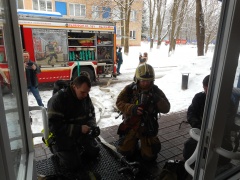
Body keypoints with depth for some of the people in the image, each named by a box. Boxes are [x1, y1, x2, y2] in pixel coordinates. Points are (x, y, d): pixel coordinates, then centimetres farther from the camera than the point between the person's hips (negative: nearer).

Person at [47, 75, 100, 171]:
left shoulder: (85, 96, -7)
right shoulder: (58, 99, -26)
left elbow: (91, 114, 7)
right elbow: (54, 126, -28)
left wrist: (93, 126, -14)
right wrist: (79, 129, -31)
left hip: (81, 133, 6)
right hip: (62, 136, -6)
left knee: (94, 152, 9)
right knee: (75, 165, -9)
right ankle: (57, 149, 15)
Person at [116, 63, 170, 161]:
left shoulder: (156, 91, -8)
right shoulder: (129, 89, -10)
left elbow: (166, 108, -11)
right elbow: (119, 103, -12)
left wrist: (157, 99, -30)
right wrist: (132, 108, -30)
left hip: (148, 127, 0)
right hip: (131, 125, 0)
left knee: (149, 156, 3)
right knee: (124, 150, 0)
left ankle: (146, 143, 35)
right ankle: (134, 143, 32)